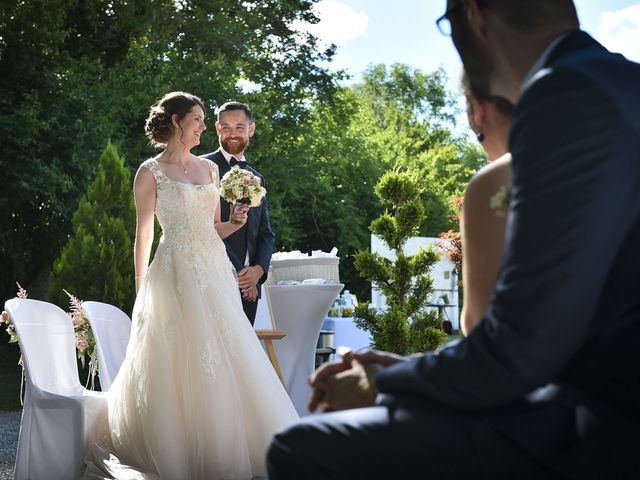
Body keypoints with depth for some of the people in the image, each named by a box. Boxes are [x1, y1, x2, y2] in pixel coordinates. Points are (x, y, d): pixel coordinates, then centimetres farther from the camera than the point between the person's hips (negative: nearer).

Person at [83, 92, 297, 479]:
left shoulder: (210, 168, 15)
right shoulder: (150, 172, 0)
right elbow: (143, 234, -1)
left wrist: (236, 222, -1)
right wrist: (141, 290, -3)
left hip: (215, 272, 6)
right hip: (176, 272, -5)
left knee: (224, 362, 2)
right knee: (179, 365, -5)